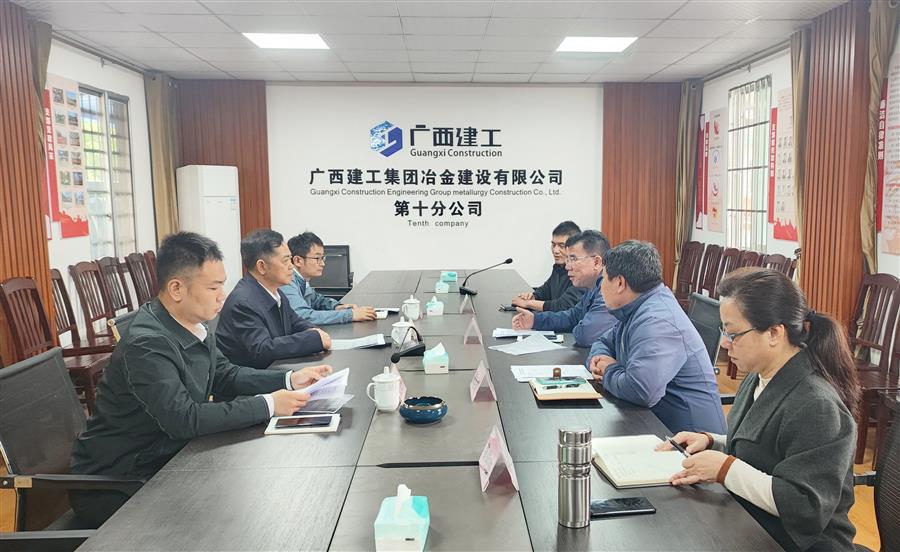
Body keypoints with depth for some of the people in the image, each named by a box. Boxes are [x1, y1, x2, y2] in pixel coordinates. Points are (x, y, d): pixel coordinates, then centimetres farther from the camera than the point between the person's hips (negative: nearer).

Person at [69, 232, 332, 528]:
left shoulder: (195, 325, -4)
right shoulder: (146, 343, -27)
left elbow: (225, 376, 8)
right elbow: (184, 419, -31)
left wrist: (290, 379, -5)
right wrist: (268, 405, -27)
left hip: (162, 461, 7)